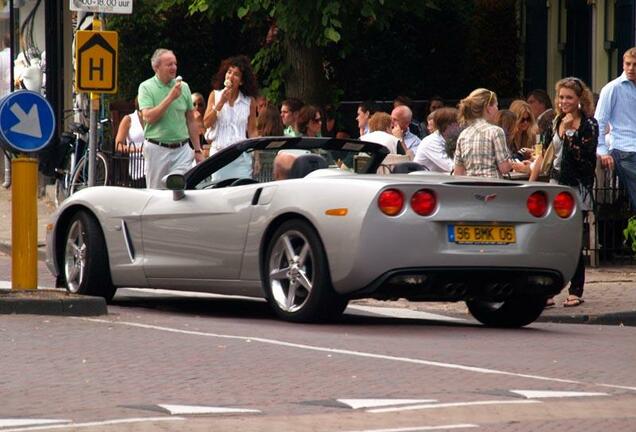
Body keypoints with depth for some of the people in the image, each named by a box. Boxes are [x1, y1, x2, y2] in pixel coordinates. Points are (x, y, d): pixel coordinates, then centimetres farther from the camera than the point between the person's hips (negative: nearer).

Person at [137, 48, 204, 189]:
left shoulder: (183, 87, 8)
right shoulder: (146, 87, -3)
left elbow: (191, 120, 13)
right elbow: (148, 117, -16)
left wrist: (198, 150, 10)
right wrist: (171, 97, -20)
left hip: (182, 149, 2)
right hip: (157, 149, -2)